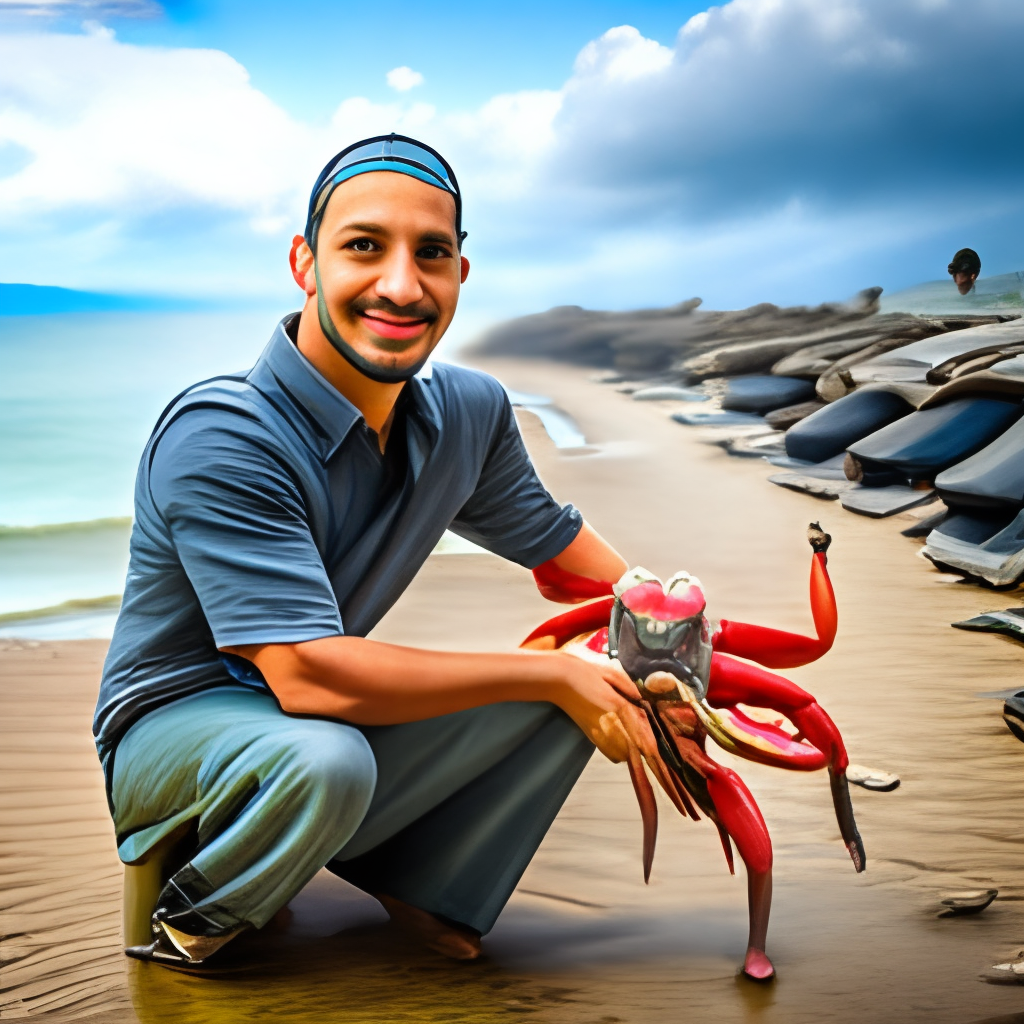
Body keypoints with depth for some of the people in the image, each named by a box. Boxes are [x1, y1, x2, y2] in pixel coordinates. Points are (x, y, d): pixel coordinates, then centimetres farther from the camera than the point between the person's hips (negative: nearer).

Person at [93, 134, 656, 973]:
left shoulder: (470, 413, -6)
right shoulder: (217, 441, -29)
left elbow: (556, 546, 12)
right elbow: (308, 677, -35)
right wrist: (552, 676, -27)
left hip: (339, 717, 6)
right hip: (175, 727, -6)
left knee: (600, 672, -9)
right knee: (322, 760, -40)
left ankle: (419, 880, 7)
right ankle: (192, 923, -7)